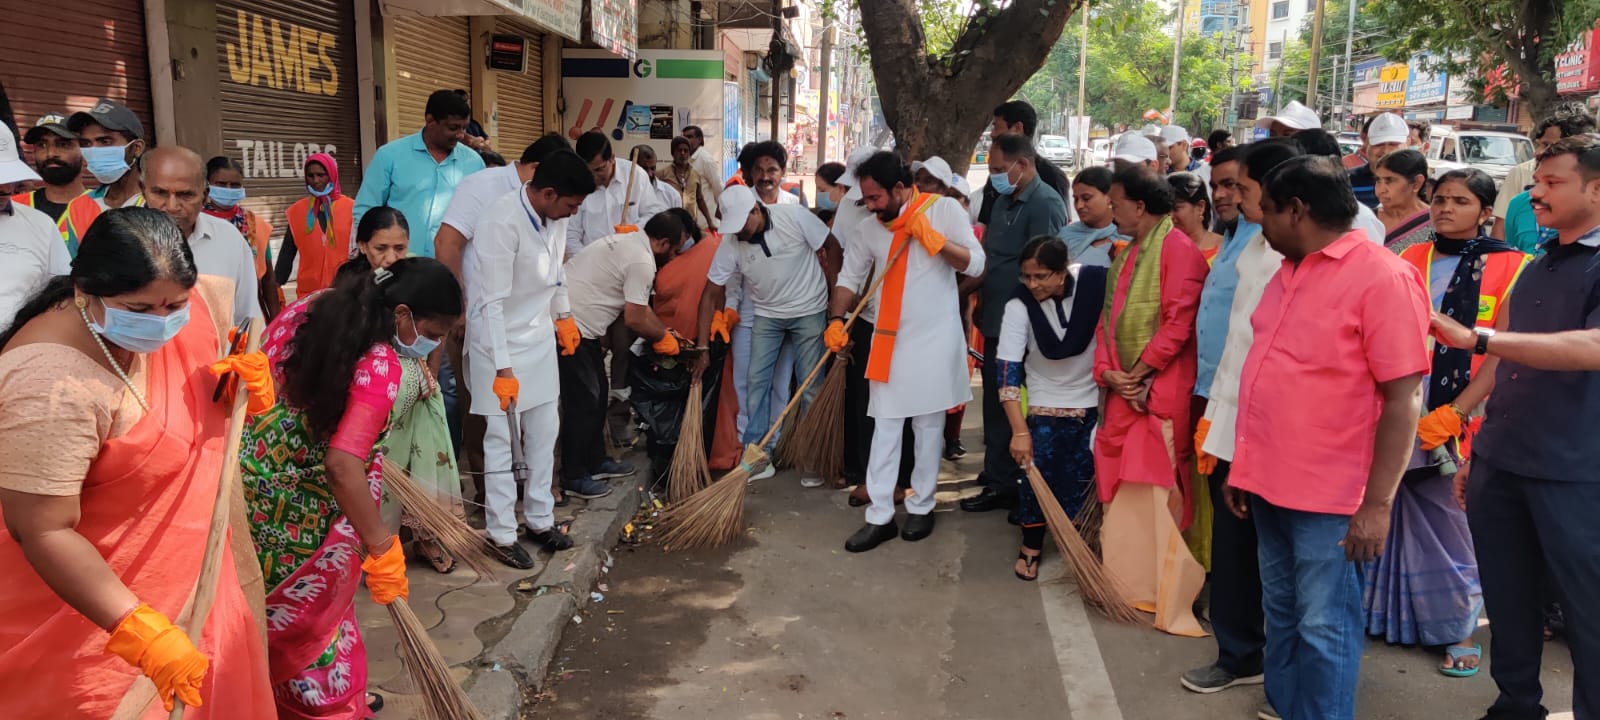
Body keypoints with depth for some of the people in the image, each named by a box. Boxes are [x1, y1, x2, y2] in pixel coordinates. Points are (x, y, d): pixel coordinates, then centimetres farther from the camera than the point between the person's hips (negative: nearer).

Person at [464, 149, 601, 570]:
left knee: (544, 433, 13)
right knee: (501, 440, 2)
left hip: (540, 340, 7)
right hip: (502, 344, -7)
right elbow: (492, 303, -24)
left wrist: (564, 316, 22)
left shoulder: (553, 219, -3)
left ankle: (540, 519, 27)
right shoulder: (503, 223, -26)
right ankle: (501, 534, 14)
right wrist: (503, 369, -22)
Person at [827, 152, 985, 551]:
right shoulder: (870, 227, 4)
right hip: (888, 340, 3)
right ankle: (880, 516, 8)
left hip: (934, 338, -3)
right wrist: (837, 320, -3)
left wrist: (931, 238, -20)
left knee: (928, 428, 8)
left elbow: (975, 264, -10)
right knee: (884, 428, 3)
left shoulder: (945, 209, -7)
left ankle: (921, 507, 23)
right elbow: (850, 276, 11)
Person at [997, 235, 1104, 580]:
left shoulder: (1095, 284, -20)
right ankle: (1031, 546, 15)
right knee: (1038, 472, -3)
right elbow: (1008, 370, -25)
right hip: (1045, 403, -1)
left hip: (1093, 401, 1)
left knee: (1084, 477, 2)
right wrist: (1019, 430, -30)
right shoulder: (1020, 305, -21)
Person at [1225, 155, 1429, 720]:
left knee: (1322, 629, 2)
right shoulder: (1289, 272, 11)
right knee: (1281, 616, 18)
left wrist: (1377, 503, -18)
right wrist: (1245, 466, 16)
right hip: (1270, 483, 8)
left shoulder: (1382, 277, -14)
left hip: (1328, 494, -8)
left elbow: (1403, 398, -16)